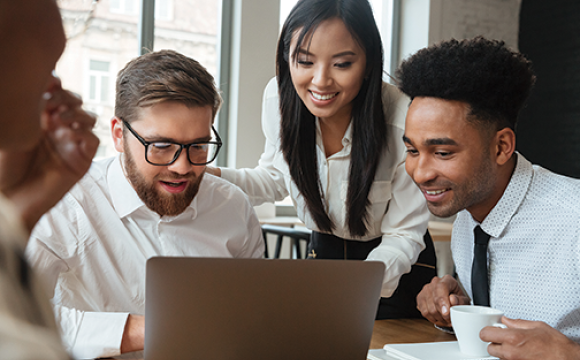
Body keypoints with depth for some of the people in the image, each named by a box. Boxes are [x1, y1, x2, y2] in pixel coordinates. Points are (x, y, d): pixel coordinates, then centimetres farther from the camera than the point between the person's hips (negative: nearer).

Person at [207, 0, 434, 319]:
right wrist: (210, 177, -15)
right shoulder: (279, 97, -18)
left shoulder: (404, 123, -31)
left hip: (396, 272, -3)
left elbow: (404, 234, -22)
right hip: (323, 254, 4)